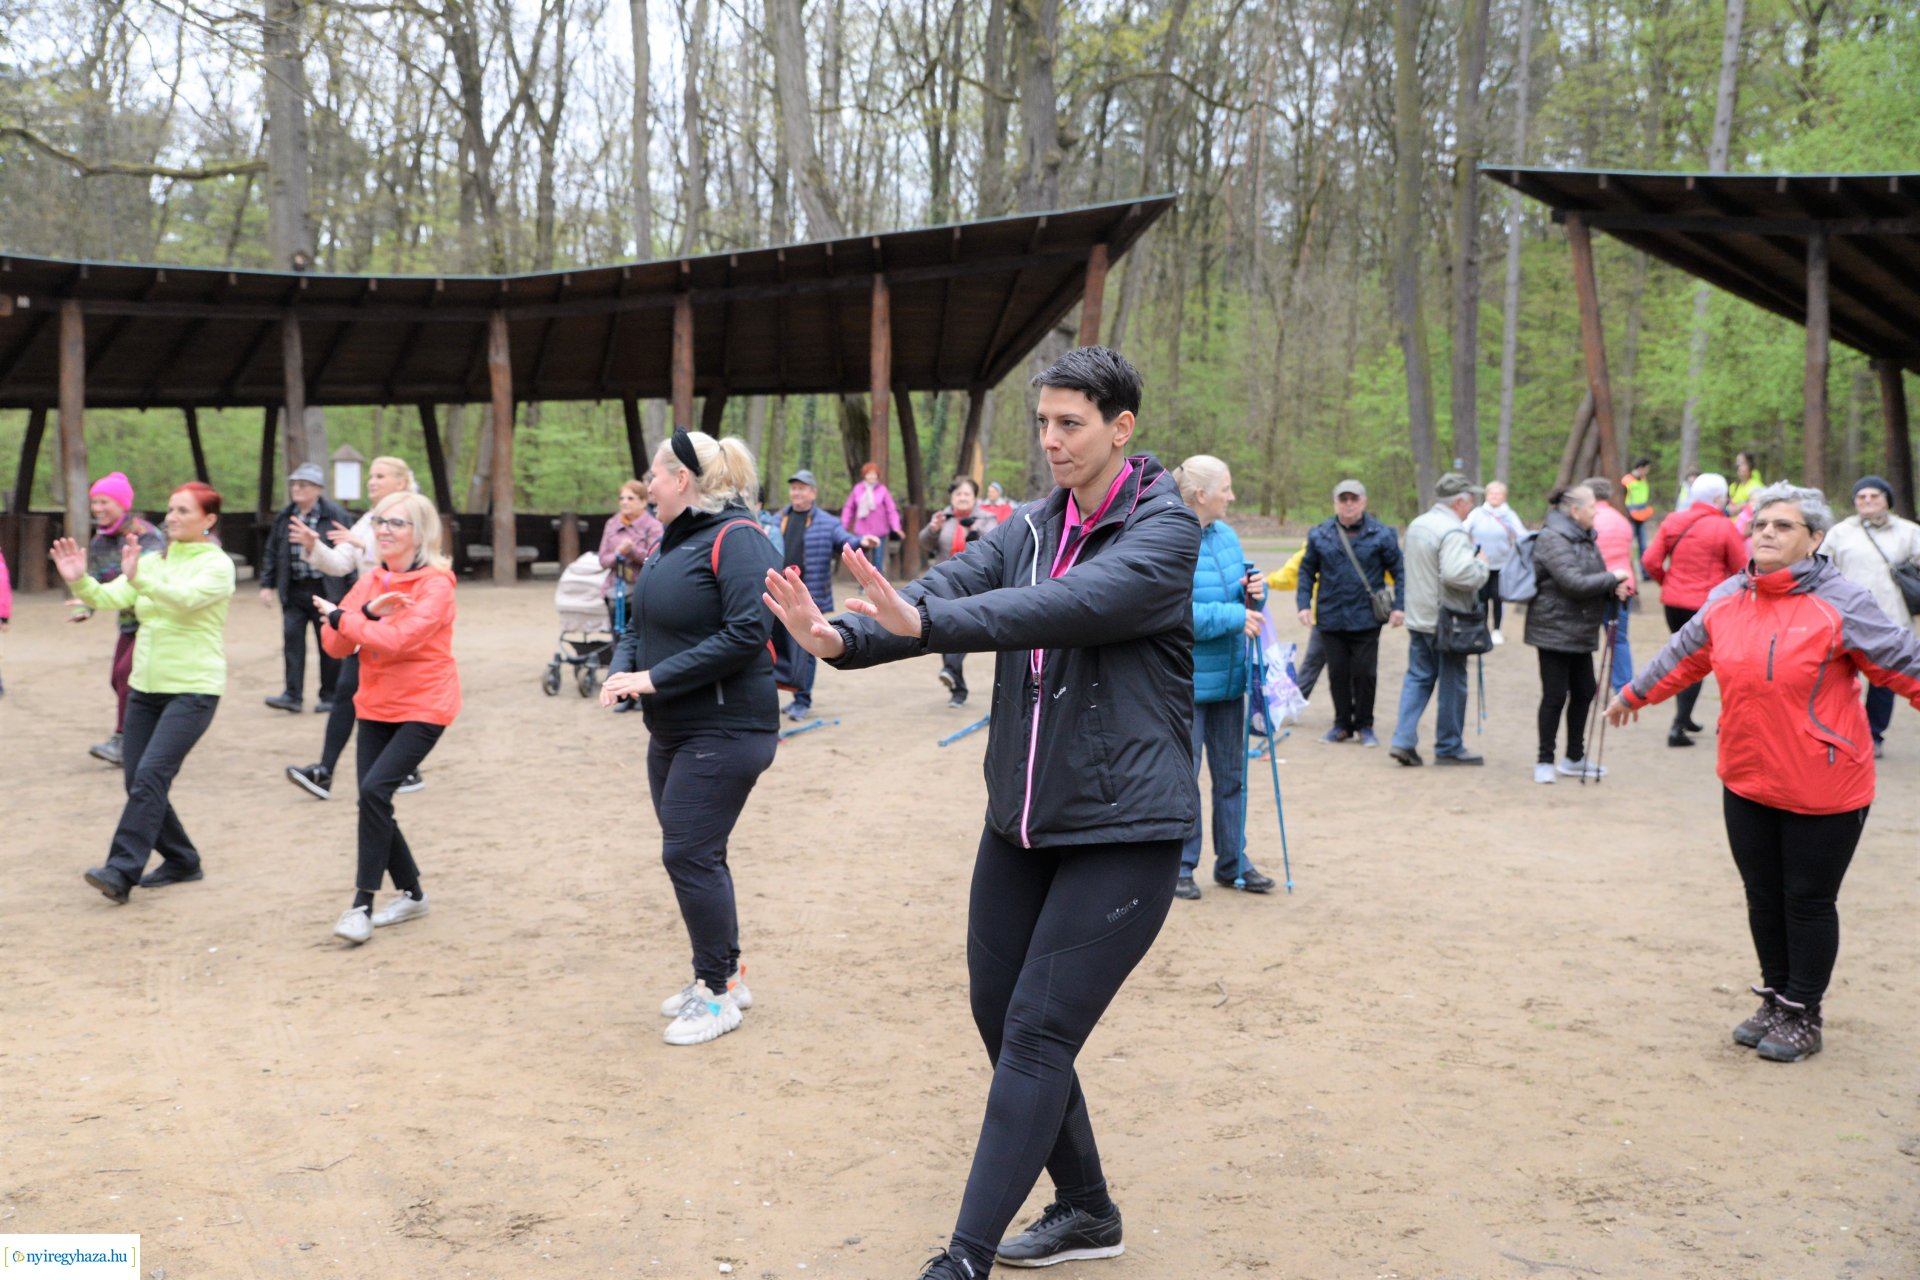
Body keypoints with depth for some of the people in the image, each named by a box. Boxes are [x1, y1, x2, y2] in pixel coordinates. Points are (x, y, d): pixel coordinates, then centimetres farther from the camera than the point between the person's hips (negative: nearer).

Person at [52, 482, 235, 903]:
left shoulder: (216, 565, -7)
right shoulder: (153, 561, 12)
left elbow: (186, 598, -27)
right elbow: (109, 599, 0)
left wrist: (138, 579, -41)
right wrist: (80, 581, -20)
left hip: (193, 690, -7)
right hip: (146, 686, 7)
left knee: (151, 775, -17)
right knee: (137, 781, 6)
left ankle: (122, 871, -17)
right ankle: (181, 861, 21)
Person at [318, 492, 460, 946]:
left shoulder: (435, 584, -11)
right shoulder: (370, 581, 8)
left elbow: (397, 640, -24)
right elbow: (335, 644, 1)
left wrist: (341, 616, -11)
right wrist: (368, 613, -16)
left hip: (422, 708, -7)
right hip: (375, 706, 7)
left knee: (375, 789, -20)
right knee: (372, 797, 5)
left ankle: (362, 904, -12)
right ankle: (412, 894, 24)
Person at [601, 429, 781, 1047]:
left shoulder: (735, 537, -16)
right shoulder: (671, 540, 13)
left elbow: (747, 634, -25)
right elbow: (639, 622, 17)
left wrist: (656, 677, -22)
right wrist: (621, 669, -5)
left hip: (724, 730, -9)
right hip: (672, 730, 9)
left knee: (690, 856, -6)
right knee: (693, 855, 15)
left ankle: (718, 994, 8)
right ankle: (723, 974, 30)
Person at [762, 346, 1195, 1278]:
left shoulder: (1164, 530, -12)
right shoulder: (1030, 529, 7)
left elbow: (1069, 606, -30)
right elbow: (950, 587, -9)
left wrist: (922, 622, -41)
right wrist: (843, 636, -29)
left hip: (1123, 830, -7)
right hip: (1021, 821, 7)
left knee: (1038, 1033, -8)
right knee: (998, 1016, 11)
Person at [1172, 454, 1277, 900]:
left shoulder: (1226, 535, 6)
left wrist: (1256, 590, -4)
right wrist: (1234, 617, -21)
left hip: (1228, 676, 8)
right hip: (1185, 682, -7)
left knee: (1232, 774, 14)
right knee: (1182, 776, 2)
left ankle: (1232, 863, 27)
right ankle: (1179, 867, 16)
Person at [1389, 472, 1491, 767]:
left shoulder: (1416, 525, 10)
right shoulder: (1453, 532, -20)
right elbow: (1456, 574, -32)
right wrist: (1480, 564, -13)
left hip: (1418, 617, 8)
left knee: (1417, 678, 12)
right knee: (1452, 684, 5)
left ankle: (1403, 740, 2)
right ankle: (1449, 748, 14)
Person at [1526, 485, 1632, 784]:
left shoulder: (1584, 538, 13)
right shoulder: (1553, 539, -17)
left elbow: (1593, 581, 17)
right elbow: (1575, 584, -25)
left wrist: (1614, 589, -4)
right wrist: (1613, 578, -14)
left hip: (1581, 632, 9)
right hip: (1555, 631, -9)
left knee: (1583, 693, 13)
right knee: (1555, 697, -2)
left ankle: (1574, 758, 24)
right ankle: (1545, 762, 9)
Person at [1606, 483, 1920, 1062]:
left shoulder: (1841, 603, -13)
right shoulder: (1727, 599, 3)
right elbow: (1683, 657, 18)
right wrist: (1634, 694, 29)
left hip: (1824, 789, -5)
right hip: (1747, 782, 5)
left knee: (1809, 901, 5)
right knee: (1763, 897, 15)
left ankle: (1803, 1016, 20)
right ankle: (1775, 1000, 31)